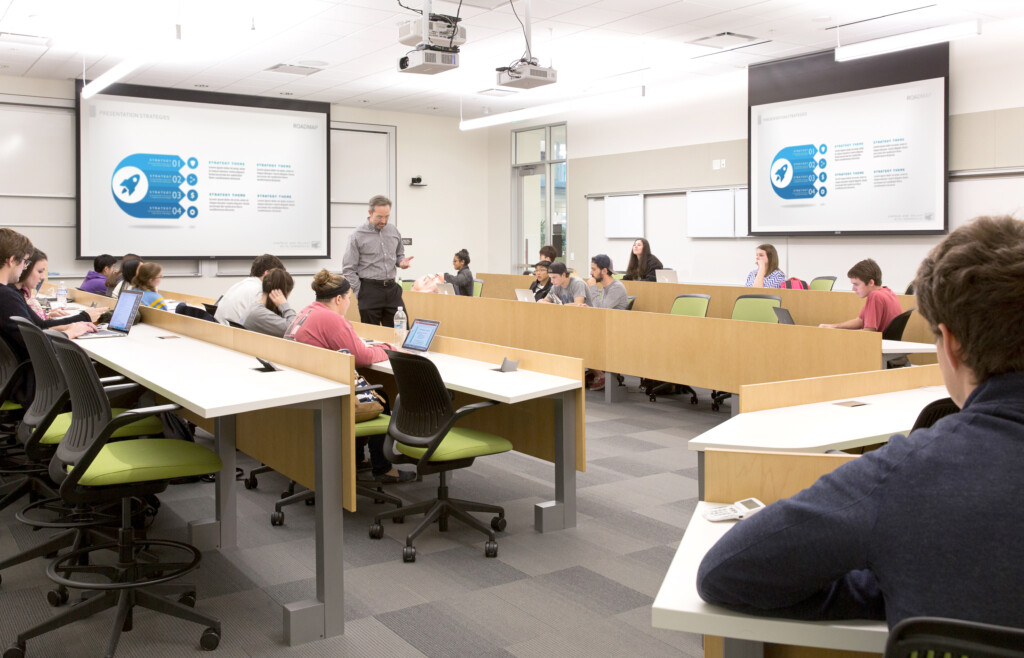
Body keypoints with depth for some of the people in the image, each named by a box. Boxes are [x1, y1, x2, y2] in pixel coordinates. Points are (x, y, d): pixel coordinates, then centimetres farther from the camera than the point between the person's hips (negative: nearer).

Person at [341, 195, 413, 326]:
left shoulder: (393, 231, 10)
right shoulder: (357, 236, -4)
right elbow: (348, 269, -3)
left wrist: (402, 261, 1)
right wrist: (360, 292, -8)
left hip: (392, 288, 4)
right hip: (370, 289, -4)